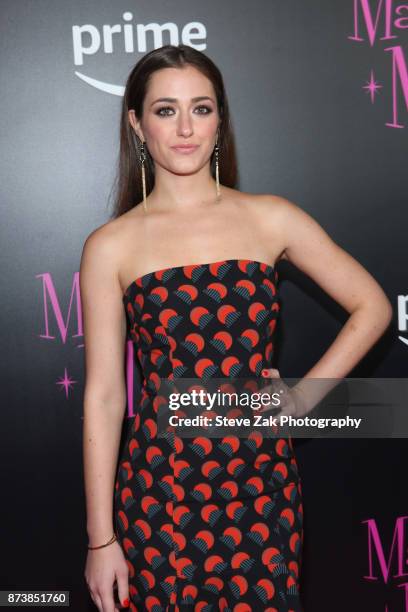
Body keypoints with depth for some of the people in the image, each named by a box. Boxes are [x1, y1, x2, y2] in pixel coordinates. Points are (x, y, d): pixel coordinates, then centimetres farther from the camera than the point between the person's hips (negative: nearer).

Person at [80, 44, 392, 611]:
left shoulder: (271, 218, 0)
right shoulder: (111, 246, -3)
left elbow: (372, 306, 7)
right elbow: (103, 395, -3)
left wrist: (302, 397, -2)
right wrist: (100, 538, -2)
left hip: (261, 478, 1)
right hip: (159, 485, -1)